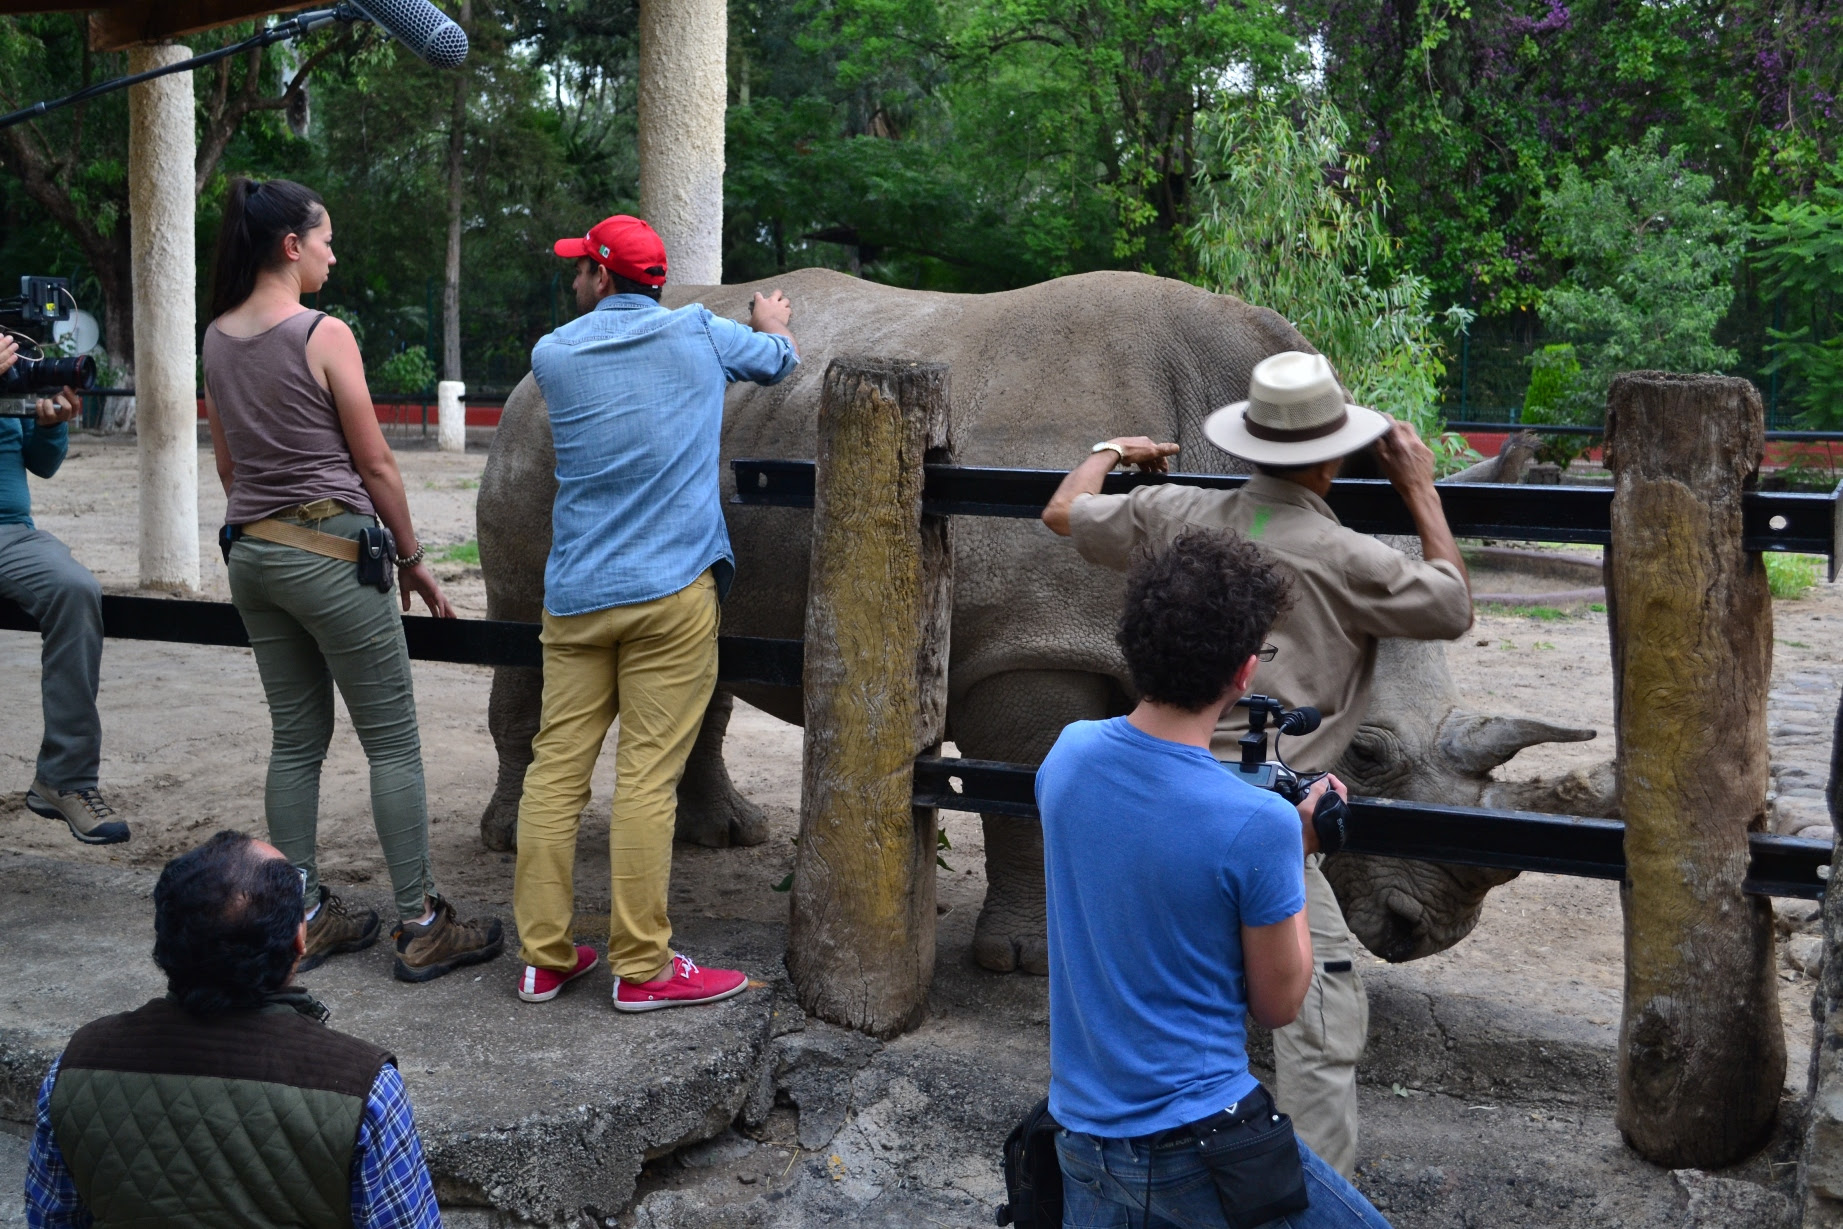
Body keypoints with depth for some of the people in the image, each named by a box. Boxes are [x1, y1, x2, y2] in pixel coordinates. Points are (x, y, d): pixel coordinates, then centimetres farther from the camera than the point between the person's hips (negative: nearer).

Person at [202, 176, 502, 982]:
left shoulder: (217, 340, 8)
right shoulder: (323, 336, -13)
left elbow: (227, 462, 16)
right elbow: (375, 465, -8)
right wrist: (412, 559, 1)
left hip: (252, 551, 8)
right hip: (330, 549, -7)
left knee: (296, 740, 13)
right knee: (393, 743, 0)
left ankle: (304, 918, 19)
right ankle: (420, 929, 4)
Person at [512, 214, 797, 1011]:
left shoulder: (552, 356, 7)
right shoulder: (700, 334, 4)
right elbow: (777, 360, 23)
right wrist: (772, 324, 46)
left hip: (574, 595, 3)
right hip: (672, 592, -2)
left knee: (557, 767, 7)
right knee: (647, 775, -2)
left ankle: (543, 957, 12)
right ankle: (641, 967, 3)